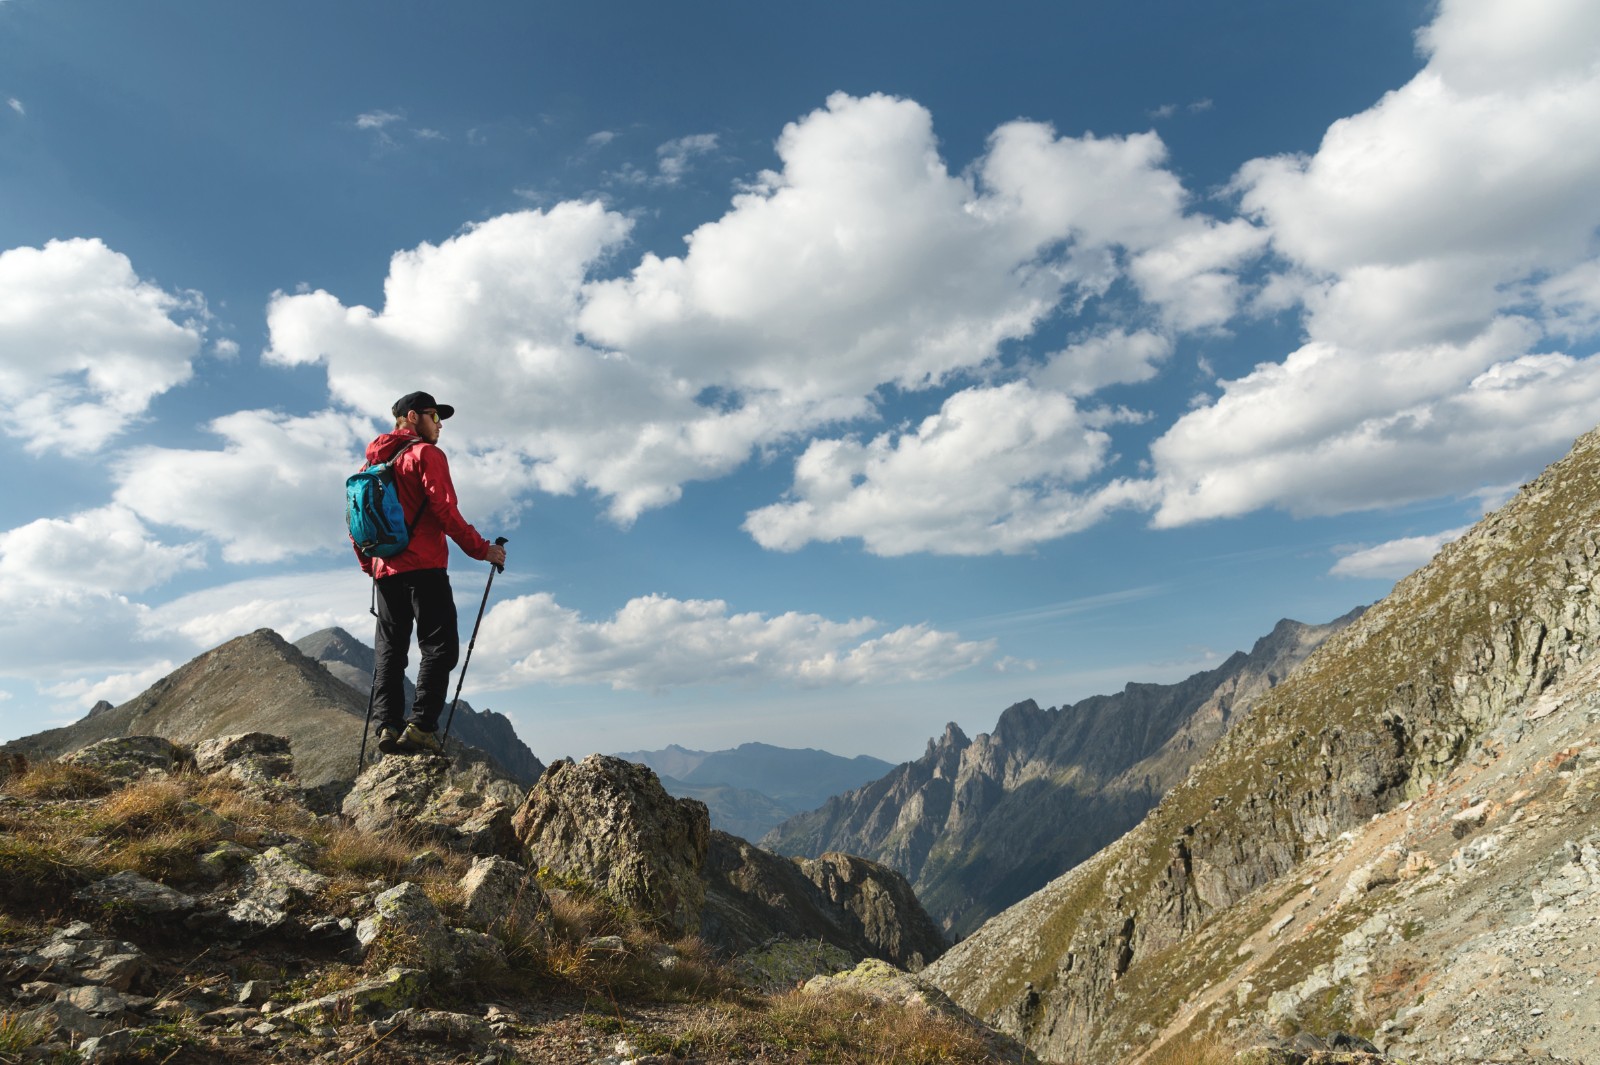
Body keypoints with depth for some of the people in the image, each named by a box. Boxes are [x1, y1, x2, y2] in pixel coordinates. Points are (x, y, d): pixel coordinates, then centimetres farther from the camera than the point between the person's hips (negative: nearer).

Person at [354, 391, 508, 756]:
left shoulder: (372, 463, 21)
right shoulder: (426, 454, -3)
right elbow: (445, 511, -13)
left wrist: (368, 566, 26)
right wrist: (481, 549, -8)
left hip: (385, 571, 8)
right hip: (424, 568, -8)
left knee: (390, 651, 7)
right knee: (440, 647, -8)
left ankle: (388, 727, -2)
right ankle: (421, 726, -17)